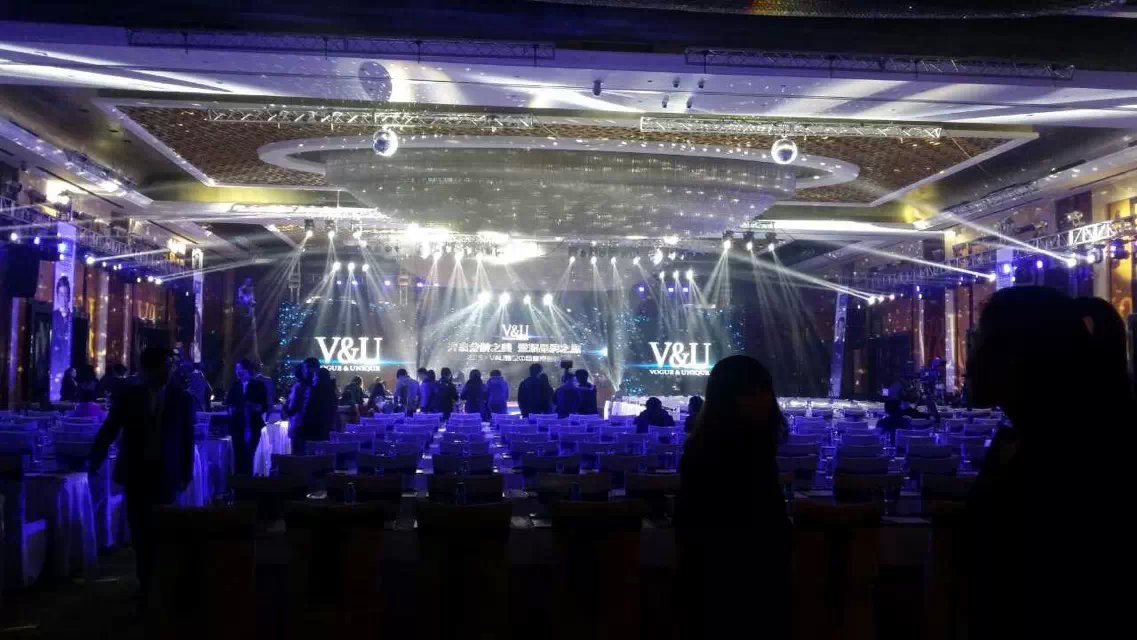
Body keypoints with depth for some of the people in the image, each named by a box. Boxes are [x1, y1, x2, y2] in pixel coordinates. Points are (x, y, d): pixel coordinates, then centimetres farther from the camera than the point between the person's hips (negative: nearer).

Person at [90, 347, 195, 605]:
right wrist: (95, 461, -2)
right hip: (136, 470, 1)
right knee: (139, 527, 8)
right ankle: (146, 580, 22)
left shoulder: (182, 398, 0)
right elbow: (109, 429, 2)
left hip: (165, 472, -1)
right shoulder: (129, 395, 0)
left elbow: (187, 438, 3)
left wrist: (186, 473, 4)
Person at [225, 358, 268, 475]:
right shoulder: (235, 385, 11)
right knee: (238, 456, -2)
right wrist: (230, 409, -10)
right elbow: (228, 403, 11)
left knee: (248, 456, -1)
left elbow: (265, 406, -2)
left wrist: (255, 407, -20)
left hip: (253, 427, -2)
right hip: (237, 426, 2)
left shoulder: (258, 385, 2)